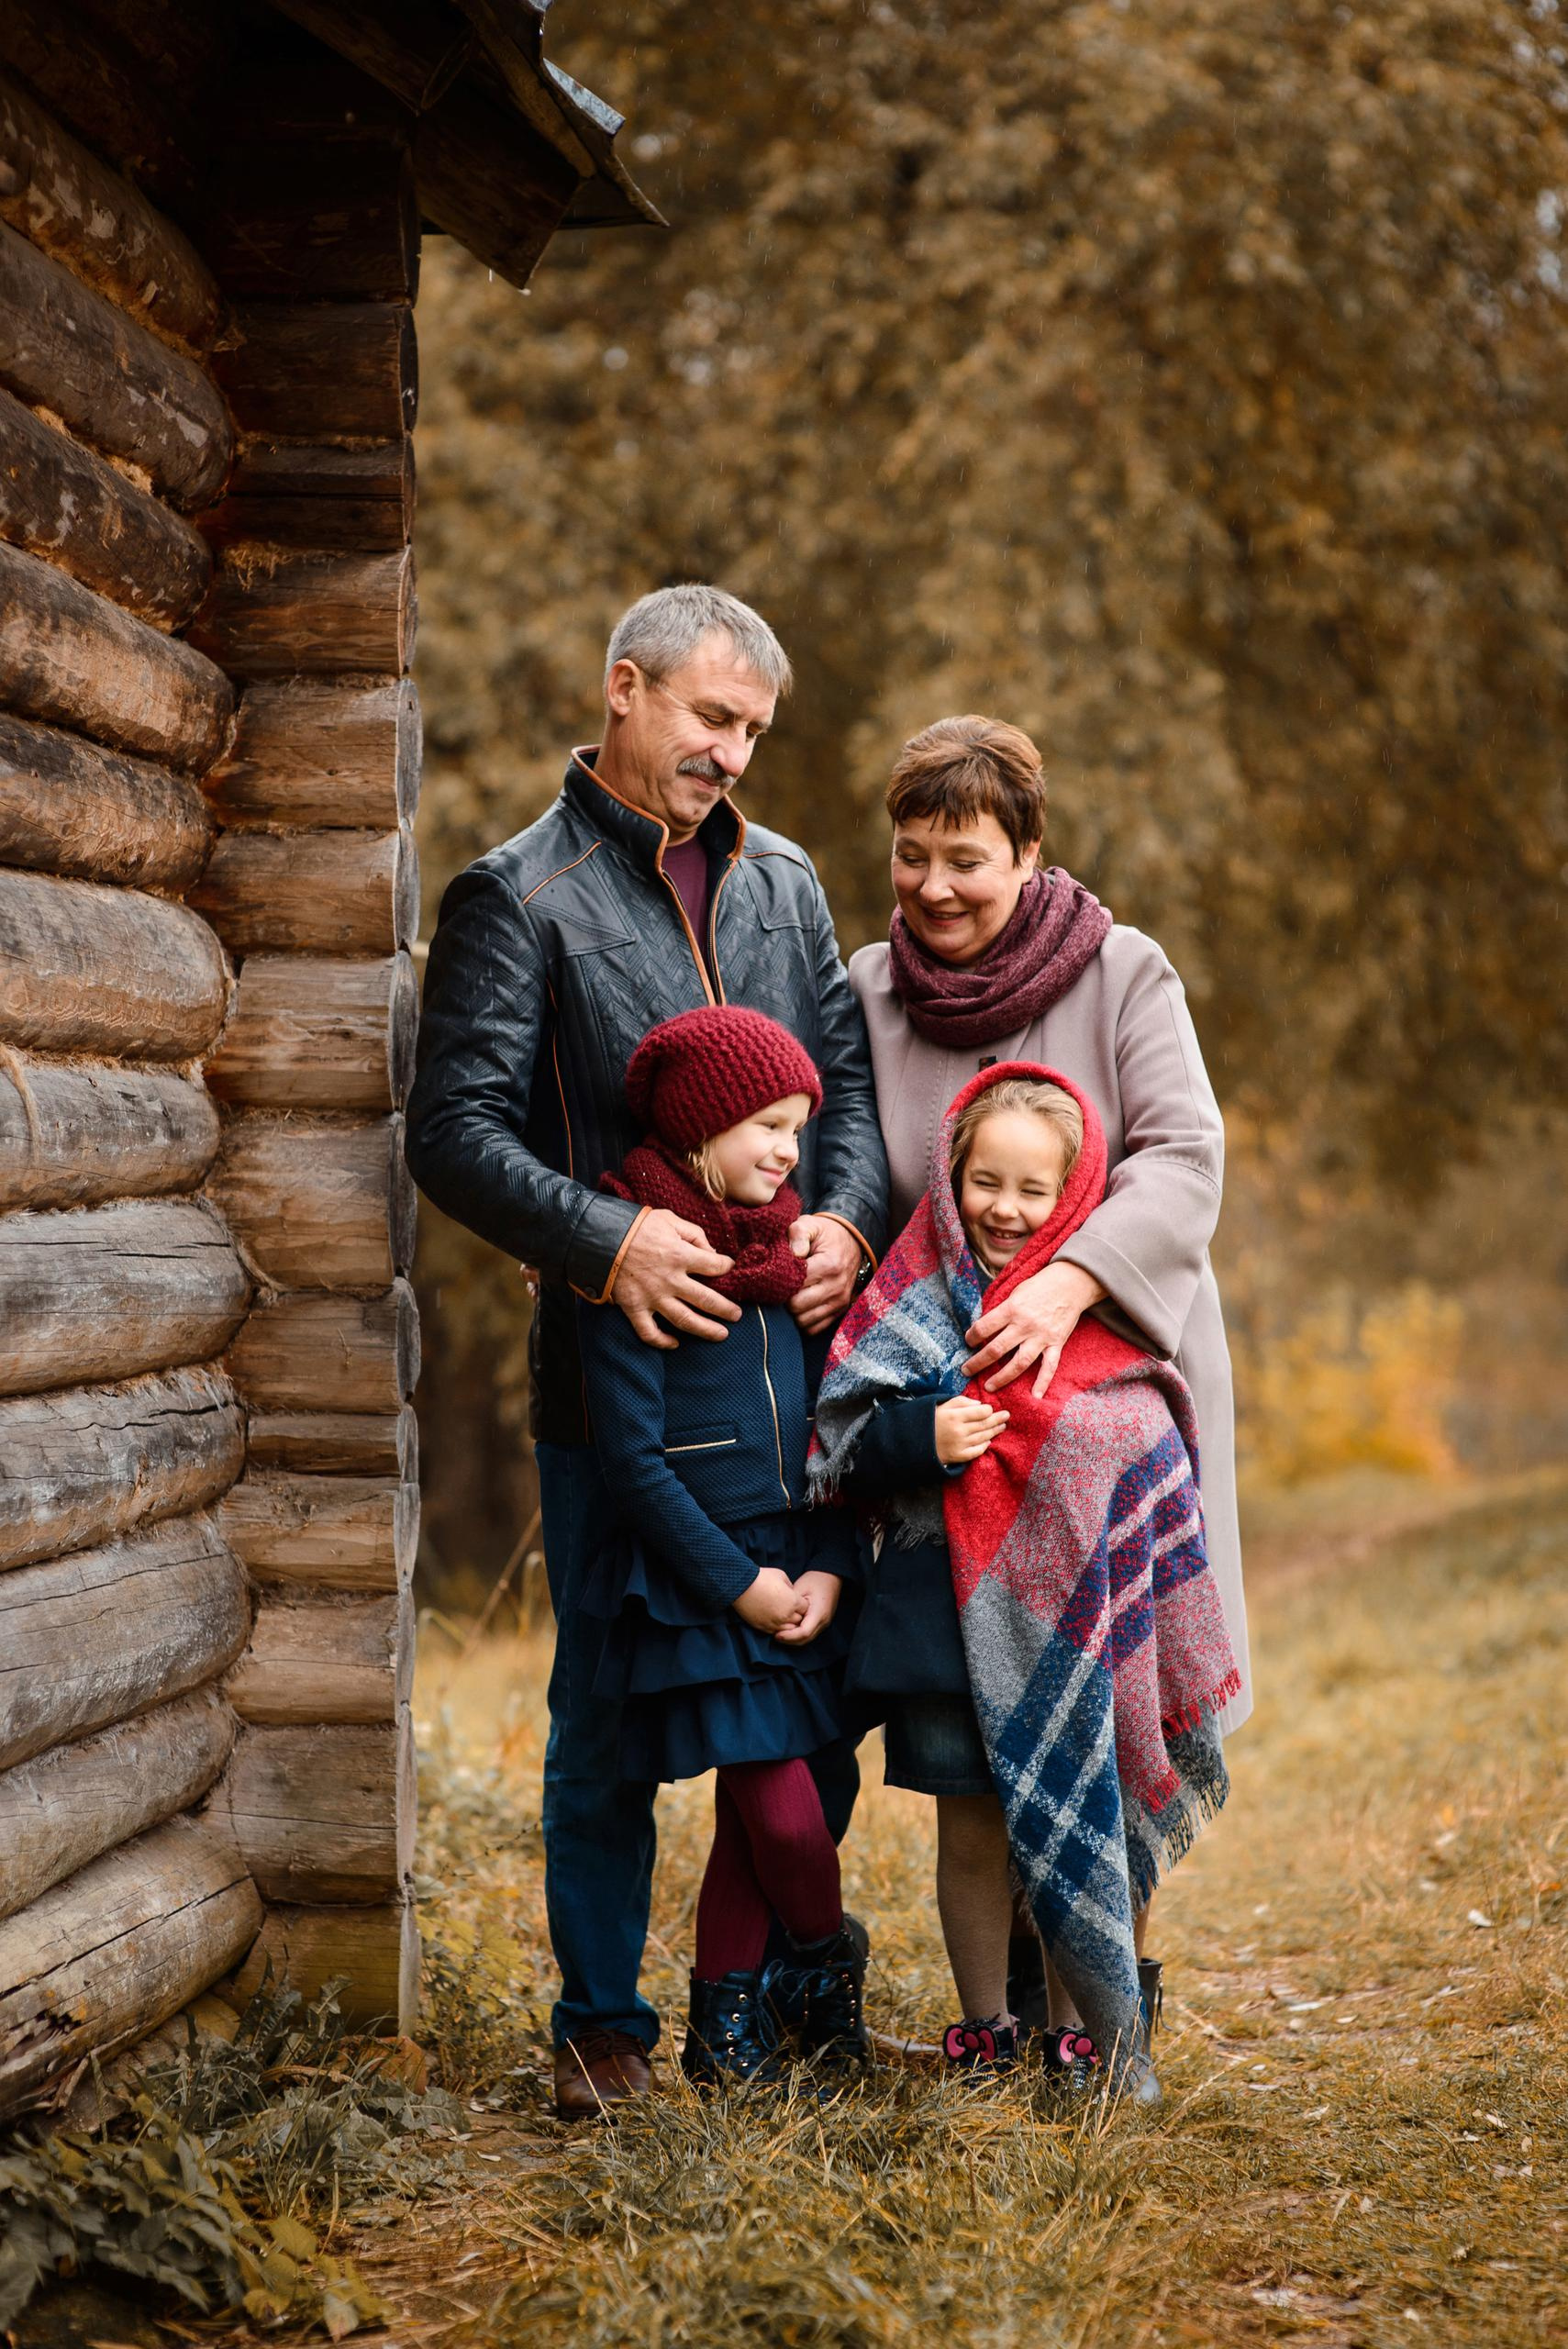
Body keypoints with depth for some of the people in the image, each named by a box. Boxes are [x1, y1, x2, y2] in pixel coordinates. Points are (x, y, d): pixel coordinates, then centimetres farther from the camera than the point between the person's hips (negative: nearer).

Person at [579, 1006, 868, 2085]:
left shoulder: (790, 1249, 9)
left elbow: (830, 1424, 11)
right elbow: (634, 1453, -13)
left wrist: (826, 1566, -1)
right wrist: (736, 1582, -13)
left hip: (797, 1566, 6)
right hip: (696, 1578, -6)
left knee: (752, 1811, 9)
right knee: (783, 1813, -8)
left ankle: (726, 2015, 23)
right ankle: (831, 1951, 20)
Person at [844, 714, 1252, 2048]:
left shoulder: (1124, 976, -4)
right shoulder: (869, 994, 5)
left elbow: (1183, 1161, -15)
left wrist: (1069, 1282, -29)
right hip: (950, 1392, 2)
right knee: (960, 1707, 0)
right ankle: (1018, 1973, 17)